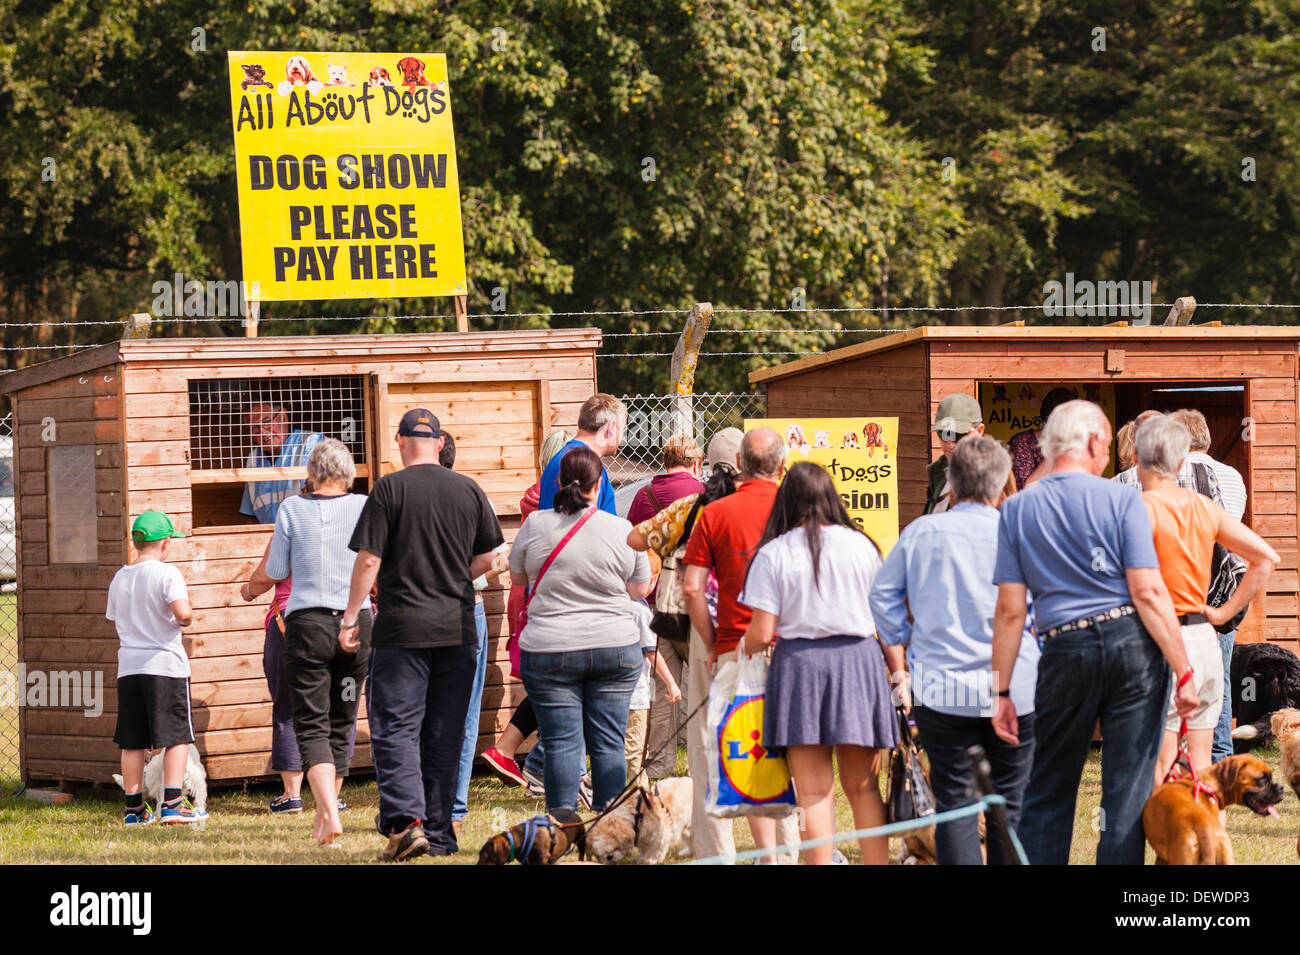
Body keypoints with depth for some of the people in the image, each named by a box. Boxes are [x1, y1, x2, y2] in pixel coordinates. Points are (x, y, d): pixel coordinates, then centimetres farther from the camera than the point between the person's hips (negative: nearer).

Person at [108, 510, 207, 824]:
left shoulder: (119, 578, 10)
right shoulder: (167, 574, -10)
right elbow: (182, 613, -22)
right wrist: (186, 618, 0)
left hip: (128, 666, 6)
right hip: (165, 664, -6)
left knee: (132, 741, 8)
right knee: (177, 736, 0)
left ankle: (134, 808, 11)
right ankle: (172, 804, -7)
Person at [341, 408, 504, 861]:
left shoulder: (389, 489, -7)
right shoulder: (469, 490, 4)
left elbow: (369, 560, -9)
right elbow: (486, 558, 9)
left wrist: (350, 618, -2)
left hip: (402, 627, -4)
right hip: (458, 628, 4)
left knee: (395, 729, -2)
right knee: (445, 734, 10)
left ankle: (405, 820, -17)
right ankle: (438, 832, 12)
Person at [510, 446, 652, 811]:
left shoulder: (536, 525, -4)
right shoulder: (622, 530, -4)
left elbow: (518, 576, 11)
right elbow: (640, 589, 5)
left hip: (549, 648, -1)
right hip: (616, 648, 1)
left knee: (561, 742, 0)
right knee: (608, 743, 5)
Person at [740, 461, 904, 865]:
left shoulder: (773, 554, -4)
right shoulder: (862, 546, 4)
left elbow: (761, 633, -7)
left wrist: (743, 650, 14)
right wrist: (898, 672, 12)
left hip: (800, 664, -2)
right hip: (859, 660, 2)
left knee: (814, 790, -1)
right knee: (863, 786, 11)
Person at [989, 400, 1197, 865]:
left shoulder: (1016, 510, 4)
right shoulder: (1121, 500, -3)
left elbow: (1010, 609, 1)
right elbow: (1148, 593, -9)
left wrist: (1002, 691, 5)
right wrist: (1183, 671, -7)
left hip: (1065, 651, 2)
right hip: (1133, 645, -2)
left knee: (1047, 794, 11)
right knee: (1128, 791, 3)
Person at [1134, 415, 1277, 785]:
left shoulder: (1141, 508, -11)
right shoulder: (1204, 508, 9)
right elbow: (1266, 558, 11)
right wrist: (1226, 612, 12)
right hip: (1205, 641, 7)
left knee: (1162, 764, -4)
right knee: (1201, 763, 9)